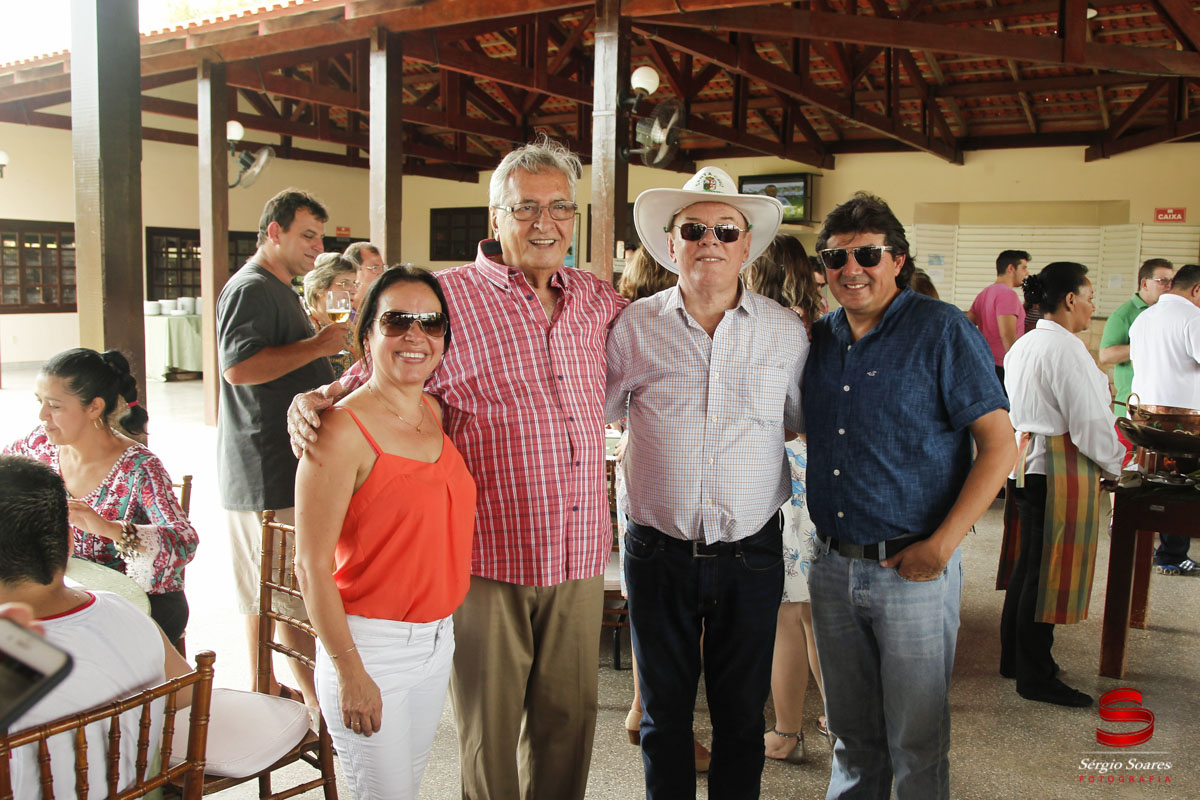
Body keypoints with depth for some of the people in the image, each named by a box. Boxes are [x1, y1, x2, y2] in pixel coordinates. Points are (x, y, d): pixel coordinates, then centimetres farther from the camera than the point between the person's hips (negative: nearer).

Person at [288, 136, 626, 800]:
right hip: (489, 557, -4)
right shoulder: (448, 297, -5)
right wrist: (313, 402, -20)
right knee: (489, 725, 10)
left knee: (569, 718, 17)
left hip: (580, 557, 5)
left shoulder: (598, 299, 9)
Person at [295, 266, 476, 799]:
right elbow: (312, 567, -17)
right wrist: (349, 671, -16)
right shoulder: (343, 431, -18)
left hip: (438, 637, 7)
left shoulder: (436, 413, 4)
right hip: (370, 644, -7)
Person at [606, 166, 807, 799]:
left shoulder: (786, 332, 0)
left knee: (742, 714, 14)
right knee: (663, 712, 15)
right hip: (658, 551, 0)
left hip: (750, 555, 1)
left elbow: (807, 423, 10)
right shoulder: (635, 326, -3)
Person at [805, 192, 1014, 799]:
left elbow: (999, 445, -11)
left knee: (916, 742, 9)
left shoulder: (943, 330, -9)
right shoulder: (819, 338, 7)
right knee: (852, 732, 19)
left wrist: (941, 545, -17)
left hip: (914, 568, -4)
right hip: (831, 563, 5)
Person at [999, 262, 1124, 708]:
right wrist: (1113, 466, -2)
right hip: (1060, 470, -10)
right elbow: (1089, 421, -17)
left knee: (1029, 565, 18)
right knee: (1049, 572, -1)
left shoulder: (1022, 346, 13)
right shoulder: (1066, 348, -17)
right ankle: (1036, 678, 8)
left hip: (1026, 465, 10)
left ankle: (1014, 658, 29)